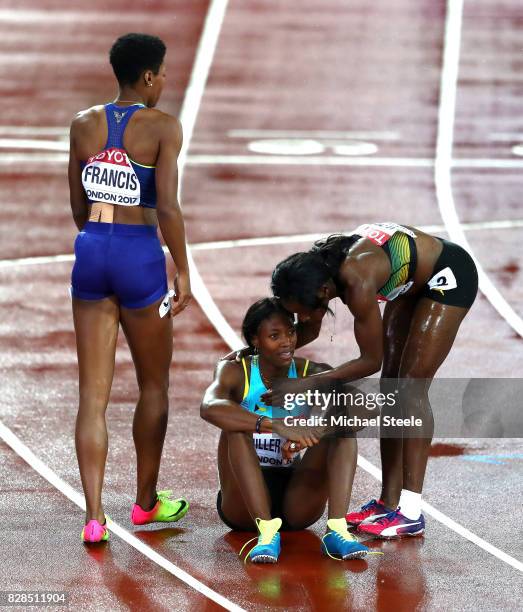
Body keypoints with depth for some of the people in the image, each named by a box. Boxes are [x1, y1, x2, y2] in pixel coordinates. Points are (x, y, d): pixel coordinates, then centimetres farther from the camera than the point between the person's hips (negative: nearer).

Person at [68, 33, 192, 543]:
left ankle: (94, 516, -4)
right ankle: (146, 501, 29)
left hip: (91, 252, 4)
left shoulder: (84, 125, 6)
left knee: (92, 395, 4)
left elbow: (78, 206, 11)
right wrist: (183, 272, -7)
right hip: (140, 255, -4)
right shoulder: (161, 127, -8)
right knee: (153, 386, 16)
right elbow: (168, 207, -14)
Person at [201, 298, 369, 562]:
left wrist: (306, 433, -35)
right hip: (244, 502, -2)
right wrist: (275, 425, -43)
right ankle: (267, 531, -39)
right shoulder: (235, 372, -5)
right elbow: (209, 408, -30)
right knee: (236, 425, -27)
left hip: (297, 502, 2)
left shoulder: (313, 374, 0)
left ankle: (337, 529, -33)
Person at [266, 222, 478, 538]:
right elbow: (310, 332, 6)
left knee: (411, 389, -13)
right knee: (391, 388, 6)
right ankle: (389, 503, 9)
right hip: (413, 283, 9)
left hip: (449, 276, -9)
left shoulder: (357, 283, -37)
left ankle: (411, 513, -14)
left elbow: (371, 360, -26)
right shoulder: (318, 269, -14)